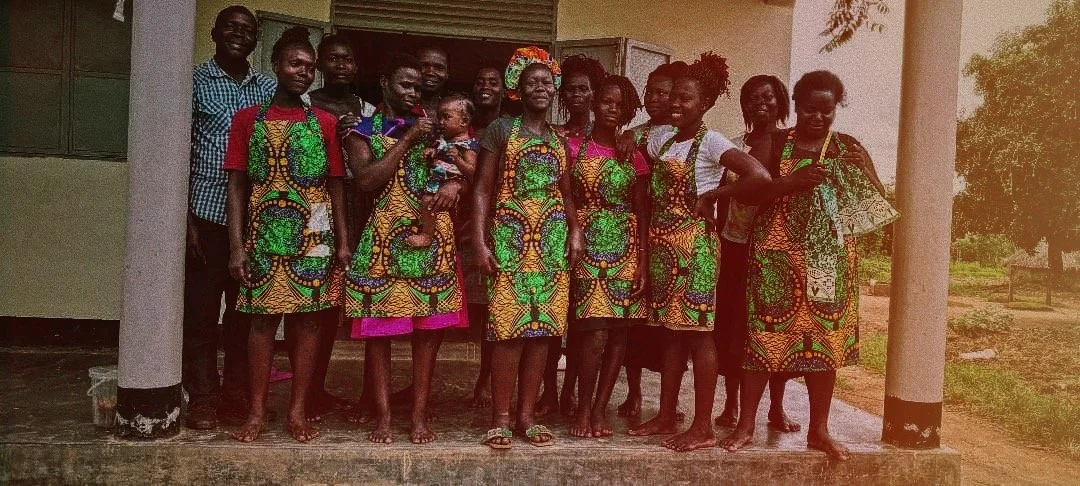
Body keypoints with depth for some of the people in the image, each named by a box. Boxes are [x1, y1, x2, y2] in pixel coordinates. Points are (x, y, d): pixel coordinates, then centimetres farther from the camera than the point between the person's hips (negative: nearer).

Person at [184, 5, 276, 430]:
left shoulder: (268, 88, 12)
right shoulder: (195, 82, 4)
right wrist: (186, 217, -8)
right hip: (207, 215, -3)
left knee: (246, 310, 8)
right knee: (200, 310, 2)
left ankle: (236, 395, 20)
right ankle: (202, 399, 12)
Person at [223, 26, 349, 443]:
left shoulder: (325, 123, 8)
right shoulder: (248, 119, 6)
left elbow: (336, 186, 8)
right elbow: (237, 185, 2)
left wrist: (343, 241, 0)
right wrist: (237, 246, -6)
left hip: (312, 236, 1)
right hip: (264, 236, 0)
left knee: (307, 319, 2)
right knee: (263, 319, 2)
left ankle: (297, 411, 11)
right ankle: (257, 411, 11)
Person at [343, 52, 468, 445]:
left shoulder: (430, 127, 17)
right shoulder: (363, 130, 7)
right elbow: (366, 180, -10)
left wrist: (456, 182, -7)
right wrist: (408, 139, -8)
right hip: (384, 239, -2)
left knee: (429, 327, 2)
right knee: (378, 328, -1)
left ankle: (420, 415, 10)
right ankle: (383, 416, 8)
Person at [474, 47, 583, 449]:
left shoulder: (560, 140, 17)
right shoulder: (502, 130, 3)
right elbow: (483, 189, -1)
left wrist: (575, 231, 1)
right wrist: (480, 242, -11)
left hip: (551, 242, 4)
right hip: (511, 239, -4)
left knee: (542, 328, 4)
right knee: (510, 328, -8)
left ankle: (527, 415, 13)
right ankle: (501, 418, 1)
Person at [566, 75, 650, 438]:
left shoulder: (634, 156, 10)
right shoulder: (574, 147, 4)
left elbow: (641, 213, 7)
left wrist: (643, 262, 0)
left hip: (626, 248, 3)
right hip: (587, 245, -3)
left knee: (619, 330, 1)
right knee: (594, 332, -11)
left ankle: (600, 408, 15)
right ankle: (583, 408, 5)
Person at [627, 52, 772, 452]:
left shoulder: (711, 143, -10)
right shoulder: (661, 137, 12)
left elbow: (760, 177, -20)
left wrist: (712, 195, -14)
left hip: (693, 244, -7)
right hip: (662, 243, 7)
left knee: (697, 331, -3)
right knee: (672, 329, 12)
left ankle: (703, 427, 4)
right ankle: (666, 417, 21)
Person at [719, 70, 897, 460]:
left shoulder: (848, 148, 9)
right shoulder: (773, 143, 3)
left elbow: (876, 200, 4)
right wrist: (790, 182, -19)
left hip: (828, 255, 2)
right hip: (776, 252, -2)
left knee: (824, 338, 4)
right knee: (764, 334, -2)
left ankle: (818, 429, 16)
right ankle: (746, 425, 8)